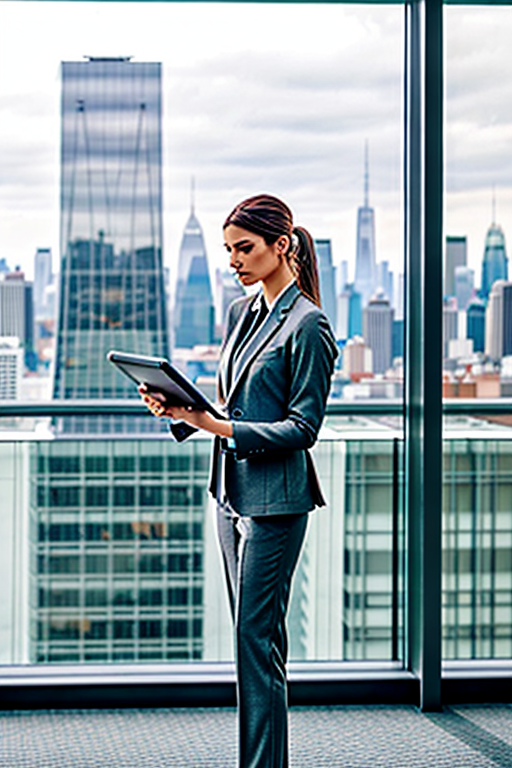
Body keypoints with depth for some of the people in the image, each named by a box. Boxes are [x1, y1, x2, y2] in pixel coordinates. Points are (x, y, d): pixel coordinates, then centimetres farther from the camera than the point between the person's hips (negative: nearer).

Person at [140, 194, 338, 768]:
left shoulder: (307, 325, -12)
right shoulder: (240, 313, 13)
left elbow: (302, 426, -15)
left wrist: (219, 427, -23)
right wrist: (183, 409, 0)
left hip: (275, 497, -8)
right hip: (233, 491, 8)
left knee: (256, 637, -7)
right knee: (256, 635, 12)